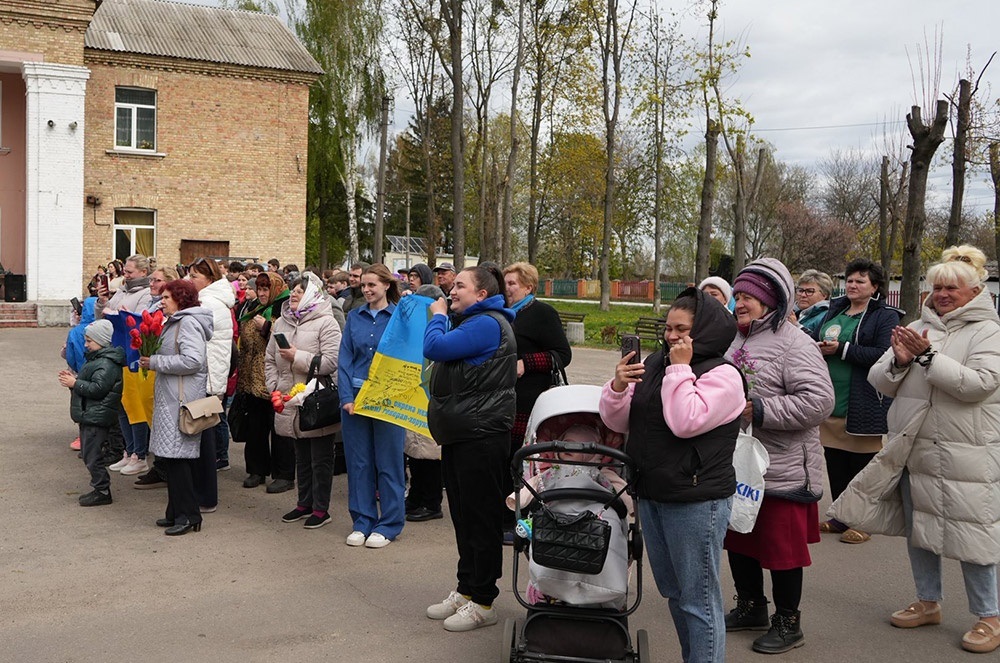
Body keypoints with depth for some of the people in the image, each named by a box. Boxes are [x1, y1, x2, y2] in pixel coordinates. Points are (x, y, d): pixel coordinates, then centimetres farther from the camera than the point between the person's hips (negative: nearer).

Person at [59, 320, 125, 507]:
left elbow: (97, 388, -24)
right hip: (89, 416, 11)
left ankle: (103, 492, 2)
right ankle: (100, 489, 23)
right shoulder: (98, 358, 18)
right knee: (89, 455, 15)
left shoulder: (106, 363, -17)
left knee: (92, 456, -7)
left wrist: (75, 383, -17)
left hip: (96, 417, -11)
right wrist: (74, 378, 10)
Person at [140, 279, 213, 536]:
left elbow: (193, 360, -24)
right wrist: (150, 358, 6)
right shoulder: (173, 322, 20)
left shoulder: (189, 323, -12)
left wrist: (155, 362, -16)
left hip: (183, 399, -10)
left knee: (176, 456, -8)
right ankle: (176, 512, 19)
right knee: (171, 456, 12)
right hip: (170, 398, 10)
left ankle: (189, 515, -2)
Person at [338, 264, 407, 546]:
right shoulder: (354, 317, 10)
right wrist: (347, 397, -5)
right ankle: (362, 521, 20)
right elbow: (345, 359, 7)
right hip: (355, 397, 4)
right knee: (358, 462, 8)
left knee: (388, 462, 2)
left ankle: (389, 525, 13)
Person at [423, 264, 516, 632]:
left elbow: (435, 348, -22)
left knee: (481, 518, -2)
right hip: (458, 433, 11)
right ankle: (465, 591, 27)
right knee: (463, 516, 16)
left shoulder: (486, 324, -15)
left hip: (480, 435, -11)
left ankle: (482, 602, 7)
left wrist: (438, 315, -6)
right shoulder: (471, 322, 19)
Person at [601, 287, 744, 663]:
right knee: (672, 591, 21)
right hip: (651, 494, 8)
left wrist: (681, 369, -18)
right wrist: (618, 387, -12)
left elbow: (686, 422, -26)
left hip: (696, 501, -7)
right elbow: (619, 423, 6)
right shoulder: (654, 364, 8)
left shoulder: (723, 375, -11)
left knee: (698, 597, 1)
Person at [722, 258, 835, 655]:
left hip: (781, 470, -8)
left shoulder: (793, 344, -15)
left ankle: (788, 623, 21)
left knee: (781, 546, 4)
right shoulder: (735, 341, 11)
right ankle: (750, 608, 37)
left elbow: (818, 401, -26)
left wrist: (759, 410, -26)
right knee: (739, 539, 19)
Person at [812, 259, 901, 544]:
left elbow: (885, 355, -19)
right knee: (835, 465, 13)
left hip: (863, 407, -6)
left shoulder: (885, 316, -5)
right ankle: (841, 518, 26)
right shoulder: (834, 311, 13)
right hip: (830, 403, 6)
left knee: (862, 466, 5)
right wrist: (818, 347, -7)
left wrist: (842, 349, -20)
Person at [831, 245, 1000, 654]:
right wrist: (899, 362, -13)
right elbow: (879, 381, 7)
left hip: (964, 456, -6)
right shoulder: (917, 328, 10)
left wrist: (928, 356, -21)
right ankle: (928, 603, 31)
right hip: (912, 448, 6)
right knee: (917, 527, 15)